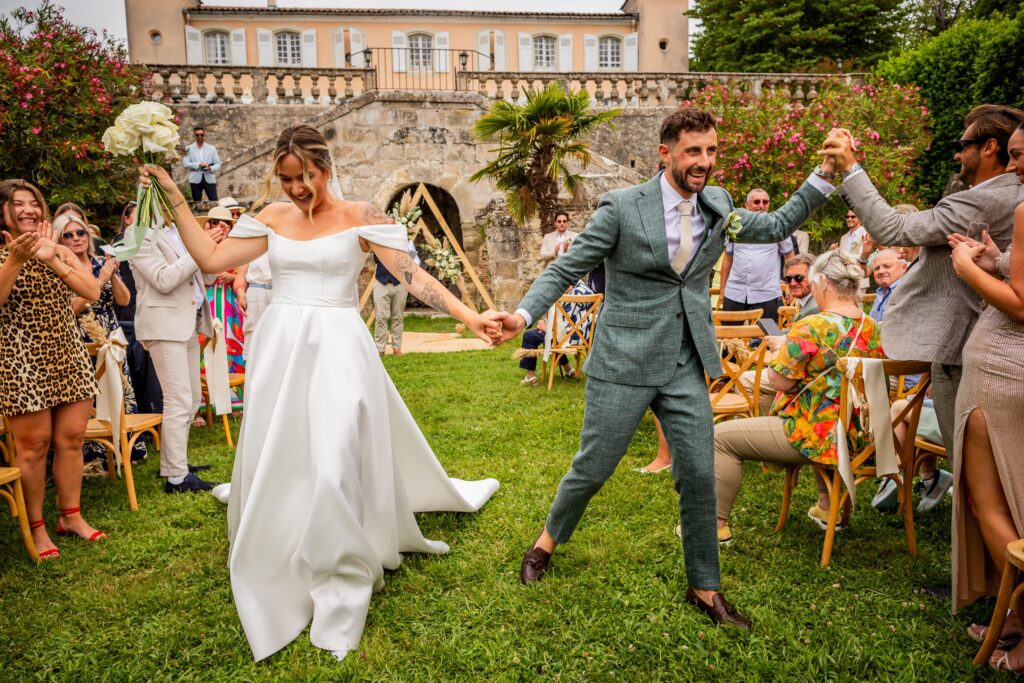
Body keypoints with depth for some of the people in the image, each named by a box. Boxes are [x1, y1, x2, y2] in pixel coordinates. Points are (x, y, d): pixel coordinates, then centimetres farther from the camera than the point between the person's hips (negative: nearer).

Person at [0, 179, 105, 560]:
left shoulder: (60, 252, 10)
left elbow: (92, 291, -6)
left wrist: (51, 259, -15)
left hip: (68, 356, 4)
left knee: (71, 439, 6)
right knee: (33, 445, -1)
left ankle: (71, 515, 20)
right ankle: (36, 527, 11)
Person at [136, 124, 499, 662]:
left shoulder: (359, 216, -4)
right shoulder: (273, 218, 8)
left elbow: (412, 275, -11)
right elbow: (210, 259, 6)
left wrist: (468, 316, -21)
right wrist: (173, 196, 5)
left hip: (337, 349, -4)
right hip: (279, 349, 4)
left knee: (334, 468, -6)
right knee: (277, 465, 9)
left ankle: (338, 606, 12)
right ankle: (279, 583, 31)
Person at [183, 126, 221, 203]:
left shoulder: (212, 148, 11)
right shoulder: (189, 149, 6)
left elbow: (217, 164, 6)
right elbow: (185, 163, -5)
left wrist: (210, 168, -16)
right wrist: (199, 165, -18)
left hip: (209, 179, 0)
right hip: (195, 180, 0)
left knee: (214, 202, -8)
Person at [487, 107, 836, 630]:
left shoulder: (717, 205, 6)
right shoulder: (621, 207, -10)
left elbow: (777, 225, 18)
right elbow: (566, 269, -9)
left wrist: (824, 175, 7)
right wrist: (523, 314, -23)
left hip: (686, 366, 4)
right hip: (624, 364, -4)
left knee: (699, 475, 5)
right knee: (593, 468, 6)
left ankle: (704, 587, 24)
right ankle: (549, 540, 35)